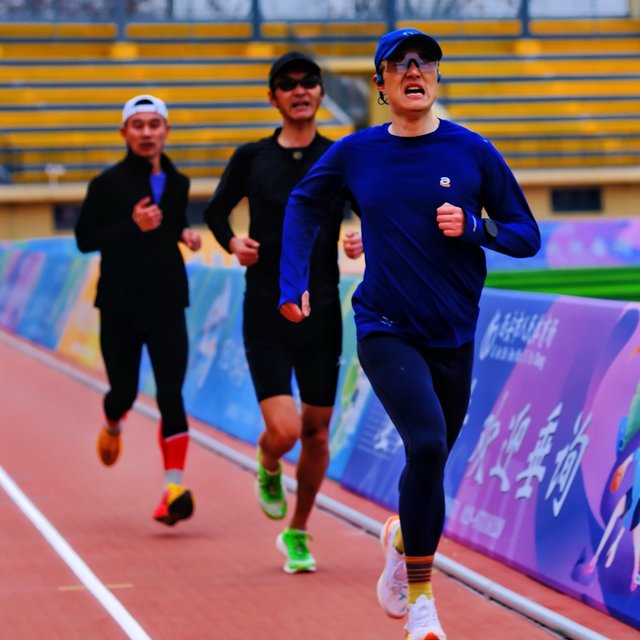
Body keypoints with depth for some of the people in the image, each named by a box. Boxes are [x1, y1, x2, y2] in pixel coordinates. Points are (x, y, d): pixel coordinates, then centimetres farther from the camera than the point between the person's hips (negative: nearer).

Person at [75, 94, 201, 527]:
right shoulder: (108, 183, -5)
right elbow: (85, 239, -7)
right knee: (124, 391, 6)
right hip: (120, 304, -2)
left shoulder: (177, 183, 8)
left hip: (167, 301, 2)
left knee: (171, 393, -10)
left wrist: (185, 233, 3)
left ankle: (174, 487, -17)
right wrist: (132, 226, -20)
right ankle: (113, 425, 44)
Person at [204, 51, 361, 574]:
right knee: (284, 431, -14)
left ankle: (297, 533, 26)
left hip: (322, 313, 2)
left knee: (316, 432, 7)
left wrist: (367, 241, -14)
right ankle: (268, 467, 24)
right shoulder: (251, 158, 2)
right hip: (265, 315, -2)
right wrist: (233, 242, -5)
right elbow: (216, 211, 15)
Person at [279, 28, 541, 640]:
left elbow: (527, 235, 3)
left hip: (454, 337, 2)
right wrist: (293, 282, 8)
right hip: (385, 332, -2)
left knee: (430, 463, 14)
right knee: (427, 443, -23)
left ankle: (402, 538, 49)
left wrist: (473, 227, -16)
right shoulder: (355, 152, 0)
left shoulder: (473, 152, -2)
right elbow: (303, 203, 18)